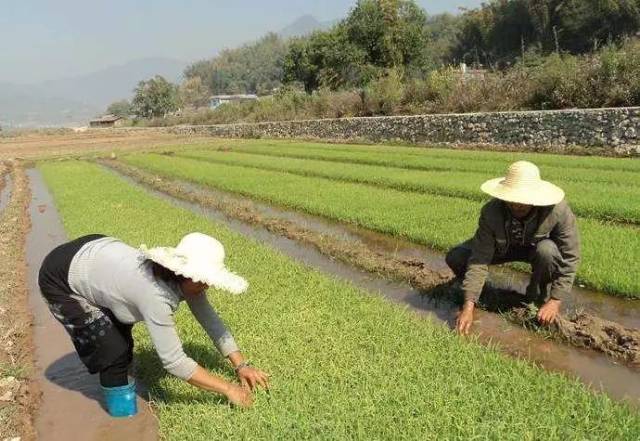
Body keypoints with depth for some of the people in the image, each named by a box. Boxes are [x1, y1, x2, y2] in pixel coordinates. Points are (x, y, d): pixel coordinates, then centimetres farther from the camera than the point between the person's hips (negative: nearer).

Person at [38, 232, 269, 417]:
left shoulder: (183, 278, -16)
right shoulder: (156, 296, -39)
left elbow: (210, 320, -5)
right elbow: (174, 361, -35)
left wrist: (241, 365, -10)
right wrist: (228, 389, -28)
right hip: (60, 277, -8)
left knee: (121, 339, 20)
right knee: (114, 352, -7)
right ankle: (122, 410, 17)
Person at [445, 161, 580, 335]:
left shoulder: (558, 211, -34)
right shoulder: (491, 212, -32)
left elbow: (570, 258, -25)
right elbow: (479, 258, -32)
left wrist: (555, 301, -28)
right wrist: (469, 305, -38)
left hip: (538, 248, 0)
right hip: (503, 247, 1)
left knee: (547, 251, -38)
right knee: (455, 258, -21)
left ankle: (538, 300, -8)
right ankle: (474, 290, 13)